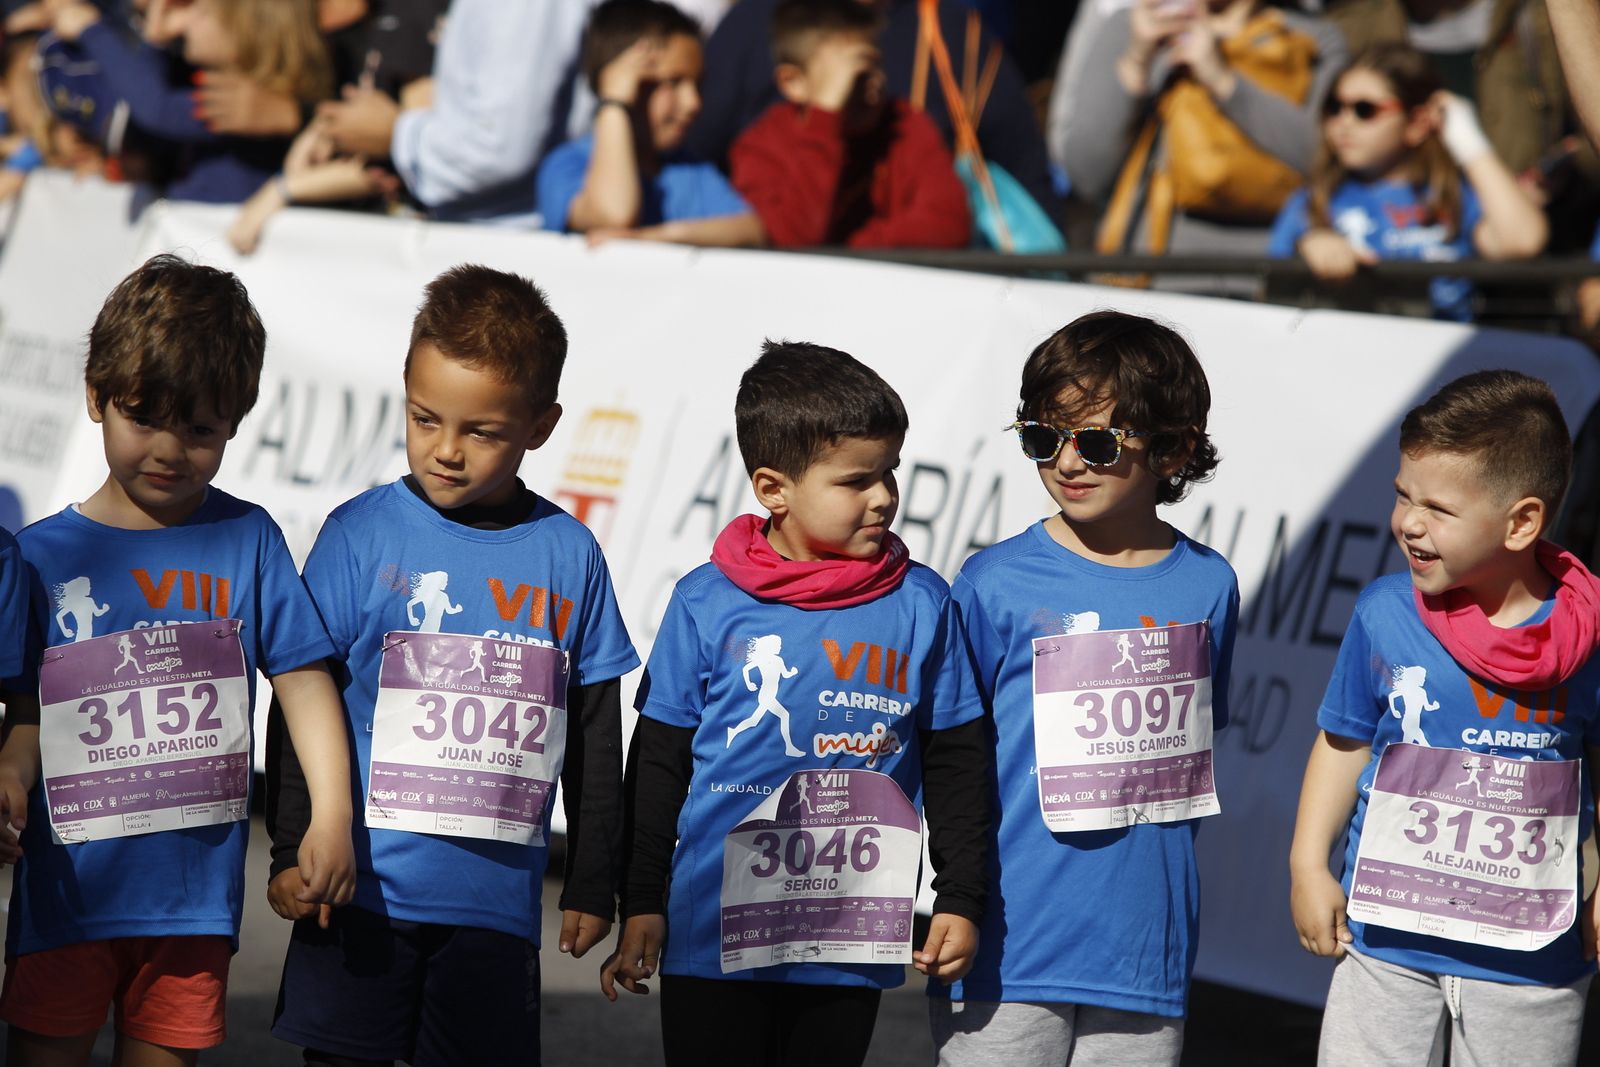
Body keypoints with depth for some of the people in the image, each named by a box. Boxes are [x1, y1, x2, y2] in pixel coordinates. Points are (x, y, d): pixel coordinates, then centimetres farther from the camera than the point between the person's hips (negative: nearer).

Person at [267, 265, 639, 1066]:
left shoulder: (569, 555, 4)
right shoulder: (360, 536, -2)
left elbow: (594, 736, 11)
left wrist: (592, 882, 12)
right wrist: (293, 851, -4)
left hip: (498, 901, 2)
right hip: (365, 887, -1)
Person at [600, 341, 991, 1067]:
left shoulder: (921, 604, 2)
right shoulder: (708, 602, -2)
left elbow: (956, 763, 8)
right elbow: (658, 760, 4)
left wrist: (960, 898, 4)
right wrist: (641, 903, 4)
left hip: (850, 949, 1)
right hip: (715, 937, -1)